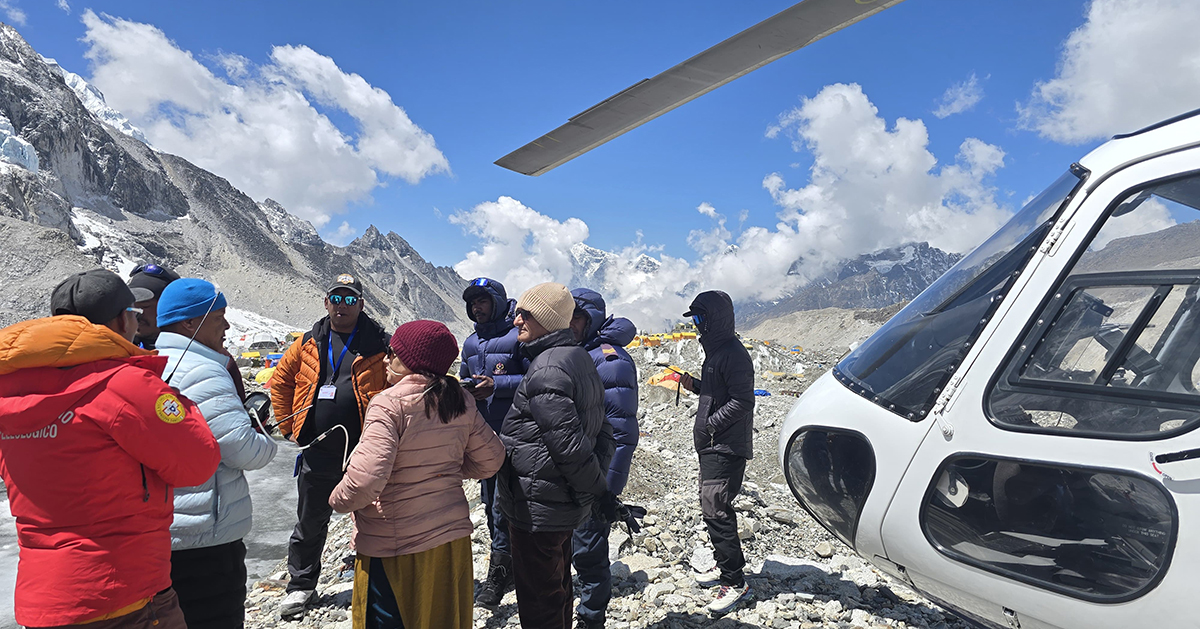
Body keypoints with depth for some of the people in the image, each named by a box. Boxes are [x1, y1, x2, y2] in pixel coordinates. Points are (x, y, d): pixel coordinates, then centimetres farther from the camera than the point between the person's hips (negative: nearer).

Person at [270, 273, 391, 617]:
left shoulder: (379, 344, -4)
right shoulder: (308, 343, 6)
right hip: (317, 452, 3)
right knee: (309, 522, 16)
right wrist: (288, 426, 9)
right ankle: (301, 585, 34)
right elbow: (280, 381, 15)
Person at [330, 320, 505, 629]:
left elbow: (367, 477, -27)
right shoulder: (461, 401, -2)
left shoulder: (389, 404, -19)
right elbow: (489, 459, 5)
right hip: (452, 535, 6)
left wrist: (339, 500, -7)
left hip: (394, 544, -5)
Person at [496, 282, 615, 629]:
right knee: (557, 589, 25)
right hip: (567, 504, 10)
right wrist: (599, 483, 10)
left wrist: (597, 488, -14)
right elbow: (601, 430, 13)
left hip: (537, 507, -10)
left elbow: (568, 443, -25)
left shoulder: (545, 369, -22)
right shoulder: (580, 359, 9)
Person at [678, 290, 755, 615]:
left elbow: (742, 401, -23)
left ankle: (735, 582, 0)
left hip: (727, 448, -10)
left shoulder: (734, 353, -17)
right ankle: (725, 566, 30)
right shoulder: (716, 349, 15)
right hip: (713, 445, 10)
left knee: (715, 508, -9)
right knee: (713, 506, 17)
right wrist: (694, 385, 9)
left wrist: (708, 424, -18)